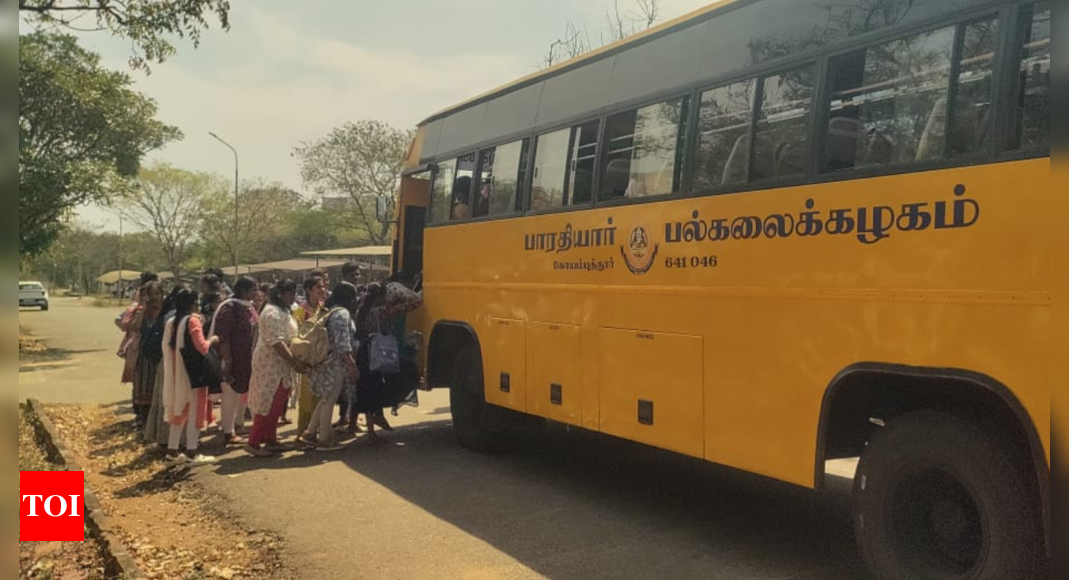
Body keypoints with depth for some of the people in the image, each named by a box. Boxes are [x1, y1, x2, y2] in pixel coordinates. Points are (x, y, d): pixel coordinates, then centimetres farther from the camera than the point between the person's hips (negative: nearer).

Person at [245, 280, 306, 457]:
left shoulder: (283, 311, 16)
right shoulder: (273, 313, -16)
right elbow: (276, 341, -24)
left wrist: (295, 361, 13)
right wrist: (294, 362, -26)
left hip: (279, 364, 10)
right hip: (271, 364, -10)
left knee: (276, 405, 13)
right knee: (268, 404, -7)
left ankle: (270, 440, 20)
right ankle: (254, 443, -2)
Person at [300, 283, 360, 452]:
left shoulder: (329, 311, 16)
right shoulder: (342, 313, -14)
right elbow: (342, 344, -20)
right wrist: (352, 365, -17)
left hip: (326, 362, 9)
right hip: (335, 363, -9)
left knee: (325, 400, 17)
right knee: (329, 401, -1)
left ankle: (310, 433, 19)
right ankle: (324, 440, 6)